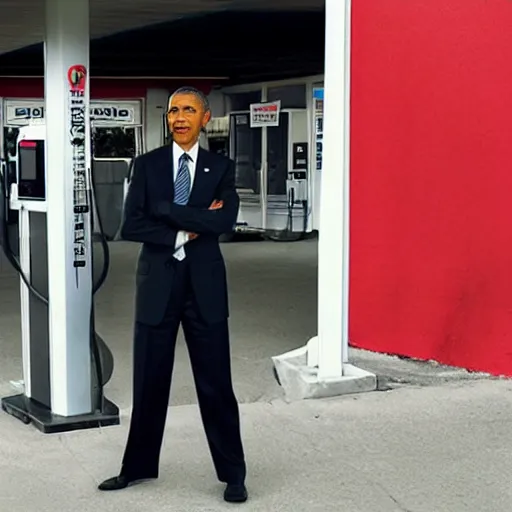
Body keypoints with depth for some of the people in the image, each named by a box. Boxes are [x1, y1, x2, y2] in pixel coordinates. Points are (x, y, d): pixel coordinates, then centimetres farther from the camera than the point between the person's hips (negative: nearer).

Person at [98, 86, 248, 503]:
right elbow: (131, 225, -5)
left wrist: (166, 209, -13)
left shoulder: (221, 168, 3)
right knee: (149, 381, 9)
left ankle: (233, 473, 14)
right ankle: (139, 466, 25)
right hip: (157, 282, 1)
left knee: (215, 382, 3)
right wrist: (183, 234, -13)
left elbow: (225, 221, -14)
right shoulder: (147, 165, 4)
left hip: (204, 284, -1)